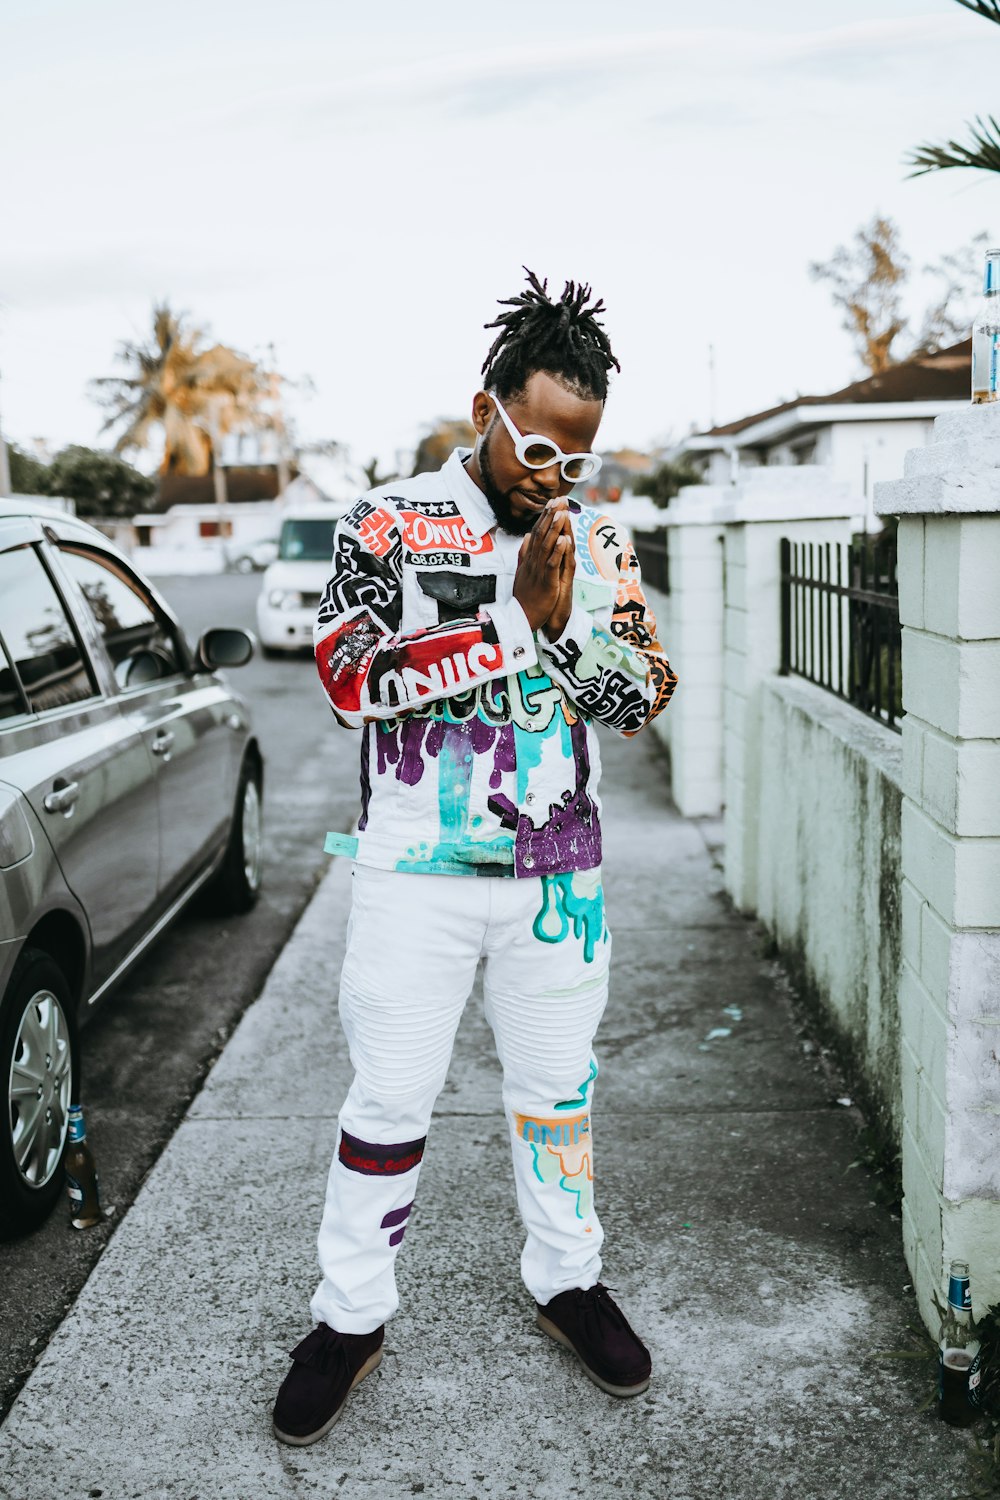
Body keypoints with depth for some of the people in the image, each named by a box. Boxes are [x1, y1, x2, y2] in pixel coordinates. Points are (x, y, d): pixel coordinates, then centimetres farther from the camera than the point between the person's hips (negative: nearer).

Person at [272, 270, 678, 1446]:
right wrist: (514, 619, -23)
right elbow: (353, 678, -19)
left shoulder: (598, 541, 3)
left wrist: (569, 623, -18)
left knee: (557, 1088, 16)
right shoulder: (392, 524, -6)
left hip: (558, 870, 3)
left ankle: (567, 1282, 36)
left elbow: (641, 701, 2)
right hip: (418, 867, -2)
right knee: (390, 1097, 6)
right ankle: (350, 1317, 24)